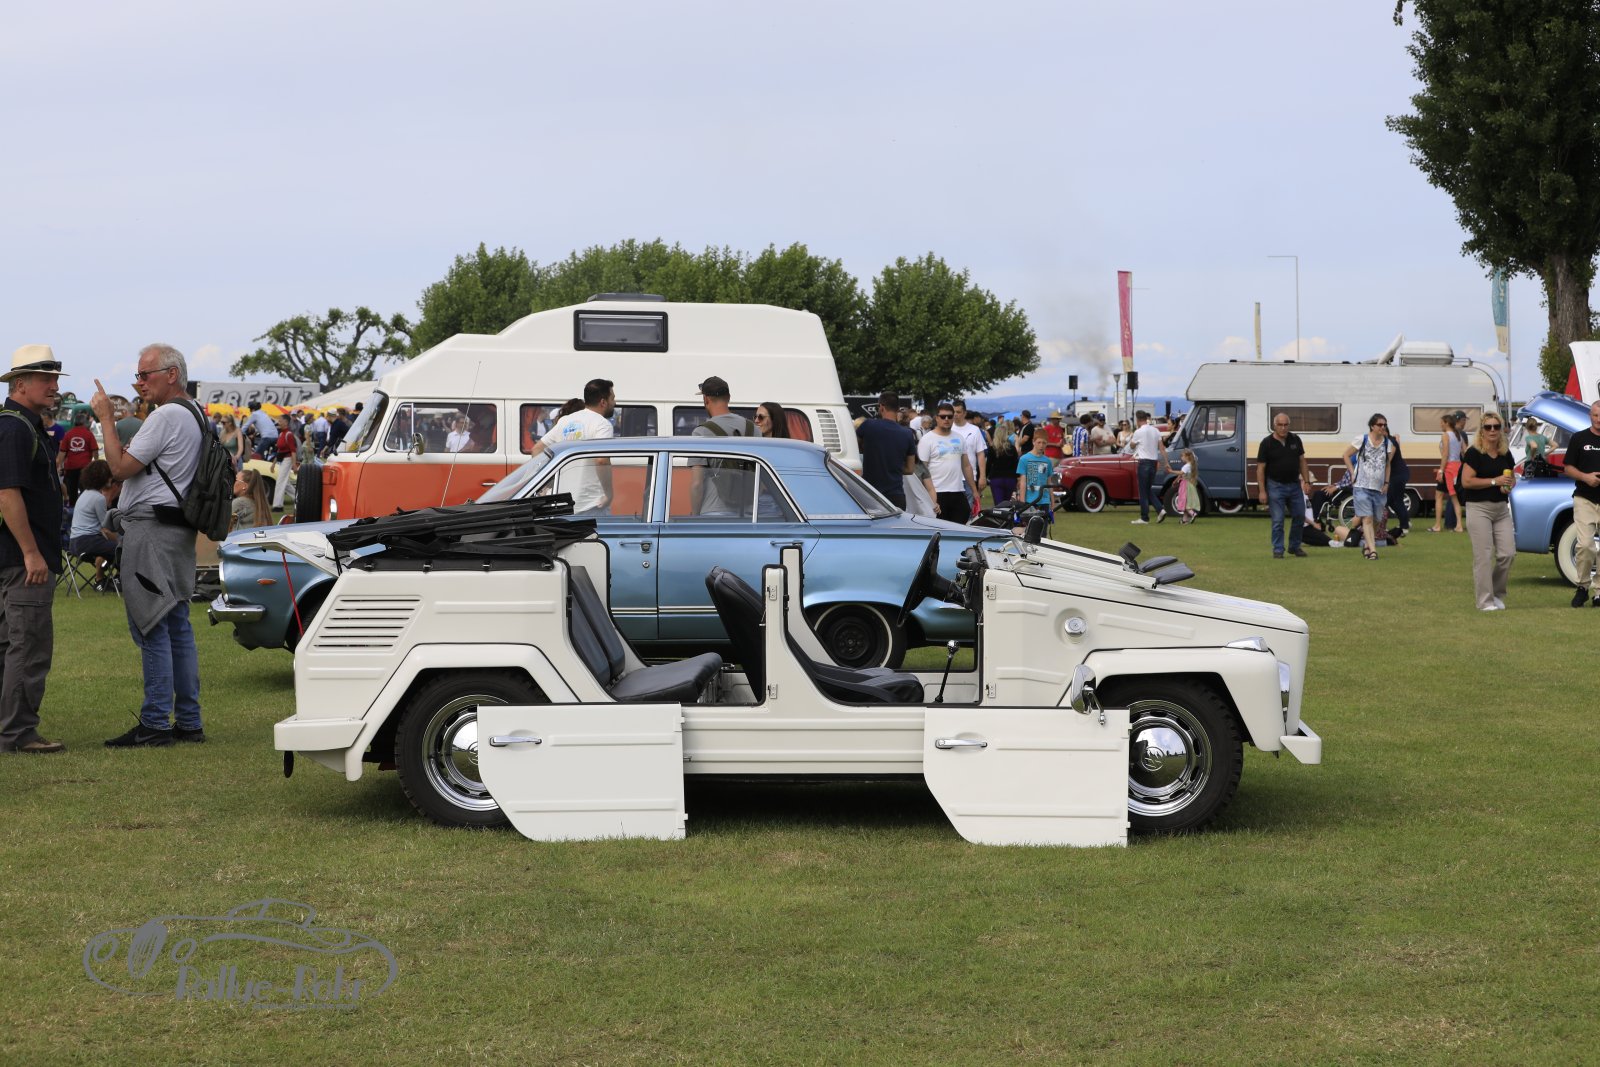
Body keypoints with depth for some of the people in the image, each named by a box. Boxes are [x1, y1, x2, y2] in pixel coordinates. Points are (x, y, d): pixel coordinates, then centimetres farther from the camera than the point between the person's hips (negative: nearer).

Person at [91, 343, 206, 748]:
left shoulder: (167, 416, -14)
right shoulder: (193, 415, 18)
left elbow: (121, 467, -16)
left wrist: (105, 417, -10)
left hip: (151, 530, -10)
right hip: (177, 531, 10)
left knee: (151, 628, -8)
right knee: (177, 627, 11)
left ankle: (155, 723, -7)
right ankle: (188, 722, 13)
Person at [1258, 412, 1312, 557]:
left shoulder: (1295, 439, 5)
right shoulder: (1267, 443, -7)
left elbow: (1302, 461, 11)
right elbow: (1261, 468, -7)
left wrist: (1306, 481, 3)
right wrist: (1262, 491, -12)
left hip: (1294, 484, 4)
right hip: (1276, 485, -4)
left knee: (1299, 516, 8)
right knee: (1278, 520, -4)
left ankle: (1294, 546, 24)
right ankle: (1278, 550, 5)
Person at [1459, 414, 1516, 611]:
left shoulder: (1505, 453, 11)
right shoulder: (1474, 453, -8)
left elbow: (1512, 477, 25)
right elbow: (1466, 481, -15)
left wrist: (1509, 485, 1)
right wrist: (1495, 481, -18)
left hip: (1501, 508, 6)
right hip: (1479, 508, -6)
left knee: (1507, 553, 2)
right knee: (1484, 556, -5)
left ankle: (1497, 594, 20)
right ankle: (1485, 601, 1)